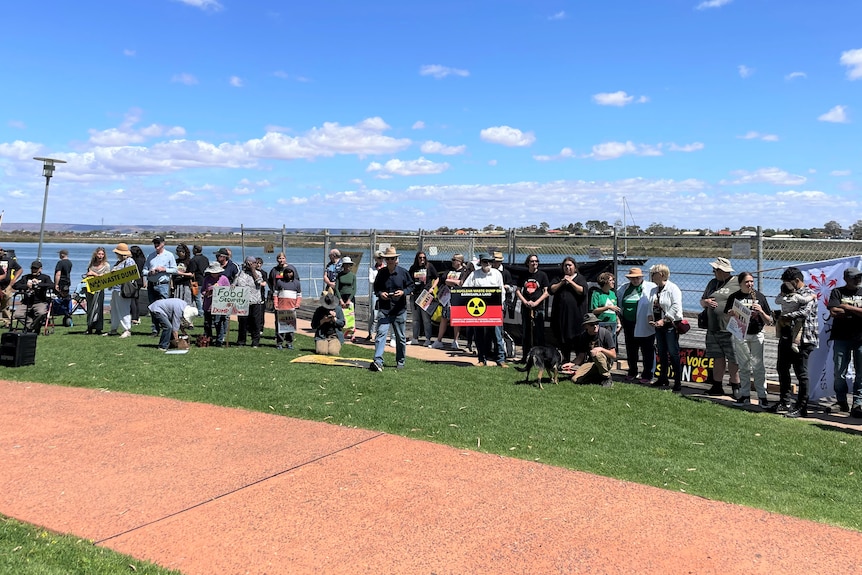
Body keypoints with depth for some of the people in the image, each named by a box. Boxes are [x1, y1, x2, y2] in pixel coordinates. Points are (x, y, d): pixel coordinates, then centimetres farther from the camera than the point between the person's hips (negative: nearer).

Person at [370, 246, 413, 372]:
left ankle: (400, 361, 25)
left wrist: (403, 292, -13)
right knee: (381, 333, -14)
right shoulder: (381, 273, 4)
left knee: (400, 337, 10)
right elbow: (376, 287, 13)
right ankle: (378, 361, -19)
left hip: (400, 309, 0)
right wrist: (380, 293, -8)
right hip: (384, 309, 0)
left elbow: (411, 286, 6)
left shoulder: (403, 272, 0)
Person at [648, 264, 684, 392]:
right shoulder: (654, 290, 15)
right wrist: (650, 317, 1)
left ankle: (678, 381, -3)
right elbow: (651, 306, 19)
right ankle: (663, 378, 23)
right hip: (658, 324, 8)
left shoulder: (673, 288, -9)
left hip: (670, 325, -8)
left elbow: (676, 307, -18)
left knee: (673, 353, -7)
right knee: (661, 353, 13)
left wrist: (663, 320, -21)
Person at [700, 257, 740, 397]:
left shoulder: (738, 284, -4)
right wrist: (705, 302, 4)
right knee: (718, 358, 11)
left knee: (733, 360, -2)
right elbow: (702, 301, 25)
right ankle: (717, 387, 18)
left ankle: (735, 388, 7)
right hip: (713, 329, 6)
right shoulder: (713, 283, 19)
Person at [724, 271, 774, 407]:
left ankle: (762, 396, 2)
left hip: (756, 335, -1)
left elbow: (769, 322, 4)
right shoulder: (734, 297, 4)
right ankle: (745, 395, 17)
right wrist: (732, 314, -14)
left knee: (758, 365, -5)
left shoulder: (759, 296, 4)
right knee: (743, 366, 9)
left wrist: (761, 311, -14)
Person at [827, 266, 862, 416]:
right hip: (842, 338, -1)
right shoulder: (837, 292, 7)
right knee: (839, 373, 3)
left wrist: (848, 307, -9)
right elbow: (833, 312, -8)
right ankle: (841, 401, 19)